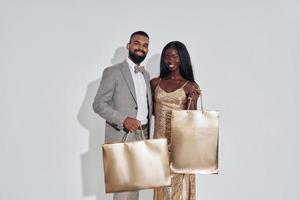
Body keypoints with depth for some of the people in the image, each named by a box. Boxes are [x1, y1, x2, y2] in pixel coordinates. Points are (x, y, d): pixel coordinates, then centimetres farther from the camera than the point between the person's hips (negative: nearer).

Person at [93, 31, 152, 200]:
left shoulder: (146, 74, 15)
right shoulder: (113, 72, -6)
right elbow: (98, 104, -10)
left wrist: (147, 135, 9)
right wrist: (123, 119, -22)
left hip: (142, 136, 7)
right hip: (122, 137, -6)